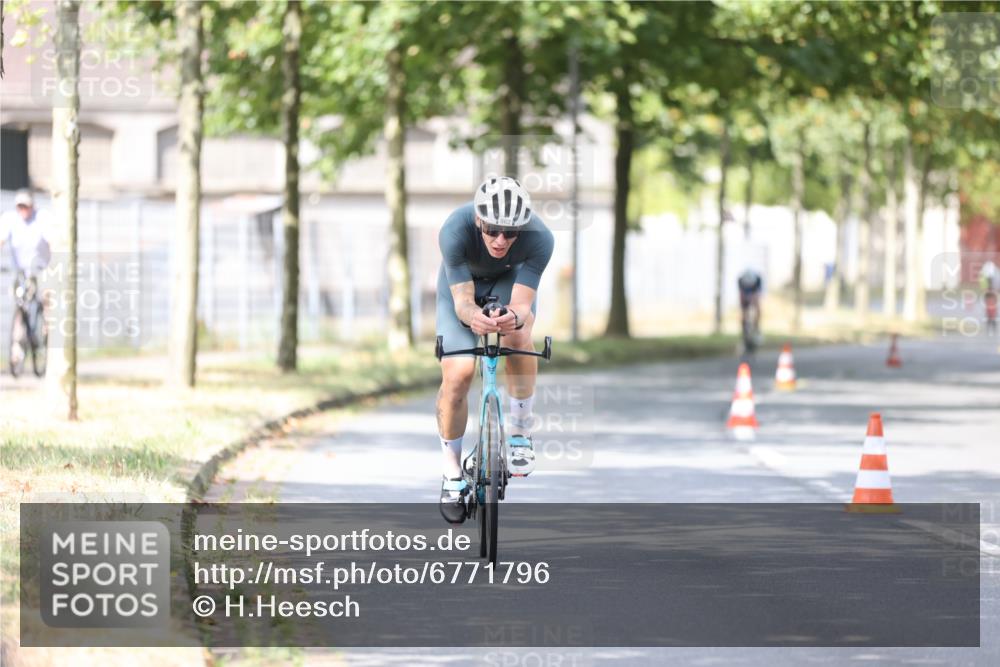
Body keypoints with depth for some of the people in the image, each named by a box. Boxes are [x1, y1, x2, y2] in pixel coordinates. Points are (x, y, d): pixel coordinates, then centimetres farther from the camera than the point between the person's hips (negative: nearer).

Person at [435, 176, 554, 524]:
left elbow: (522, 304, -36)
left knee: (518, 335, -31)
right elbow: (462, 301, -35)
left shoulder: (539, 238, -36)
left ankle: (519, 432, -9)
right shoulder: (455, 231, -38)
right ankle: (452, 474, 4)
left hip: (510, 281, 1)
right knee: (458, 374, -16)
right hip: (462, 285, -1)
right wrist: (473, 316, -59)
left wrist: (515, 316, -60)